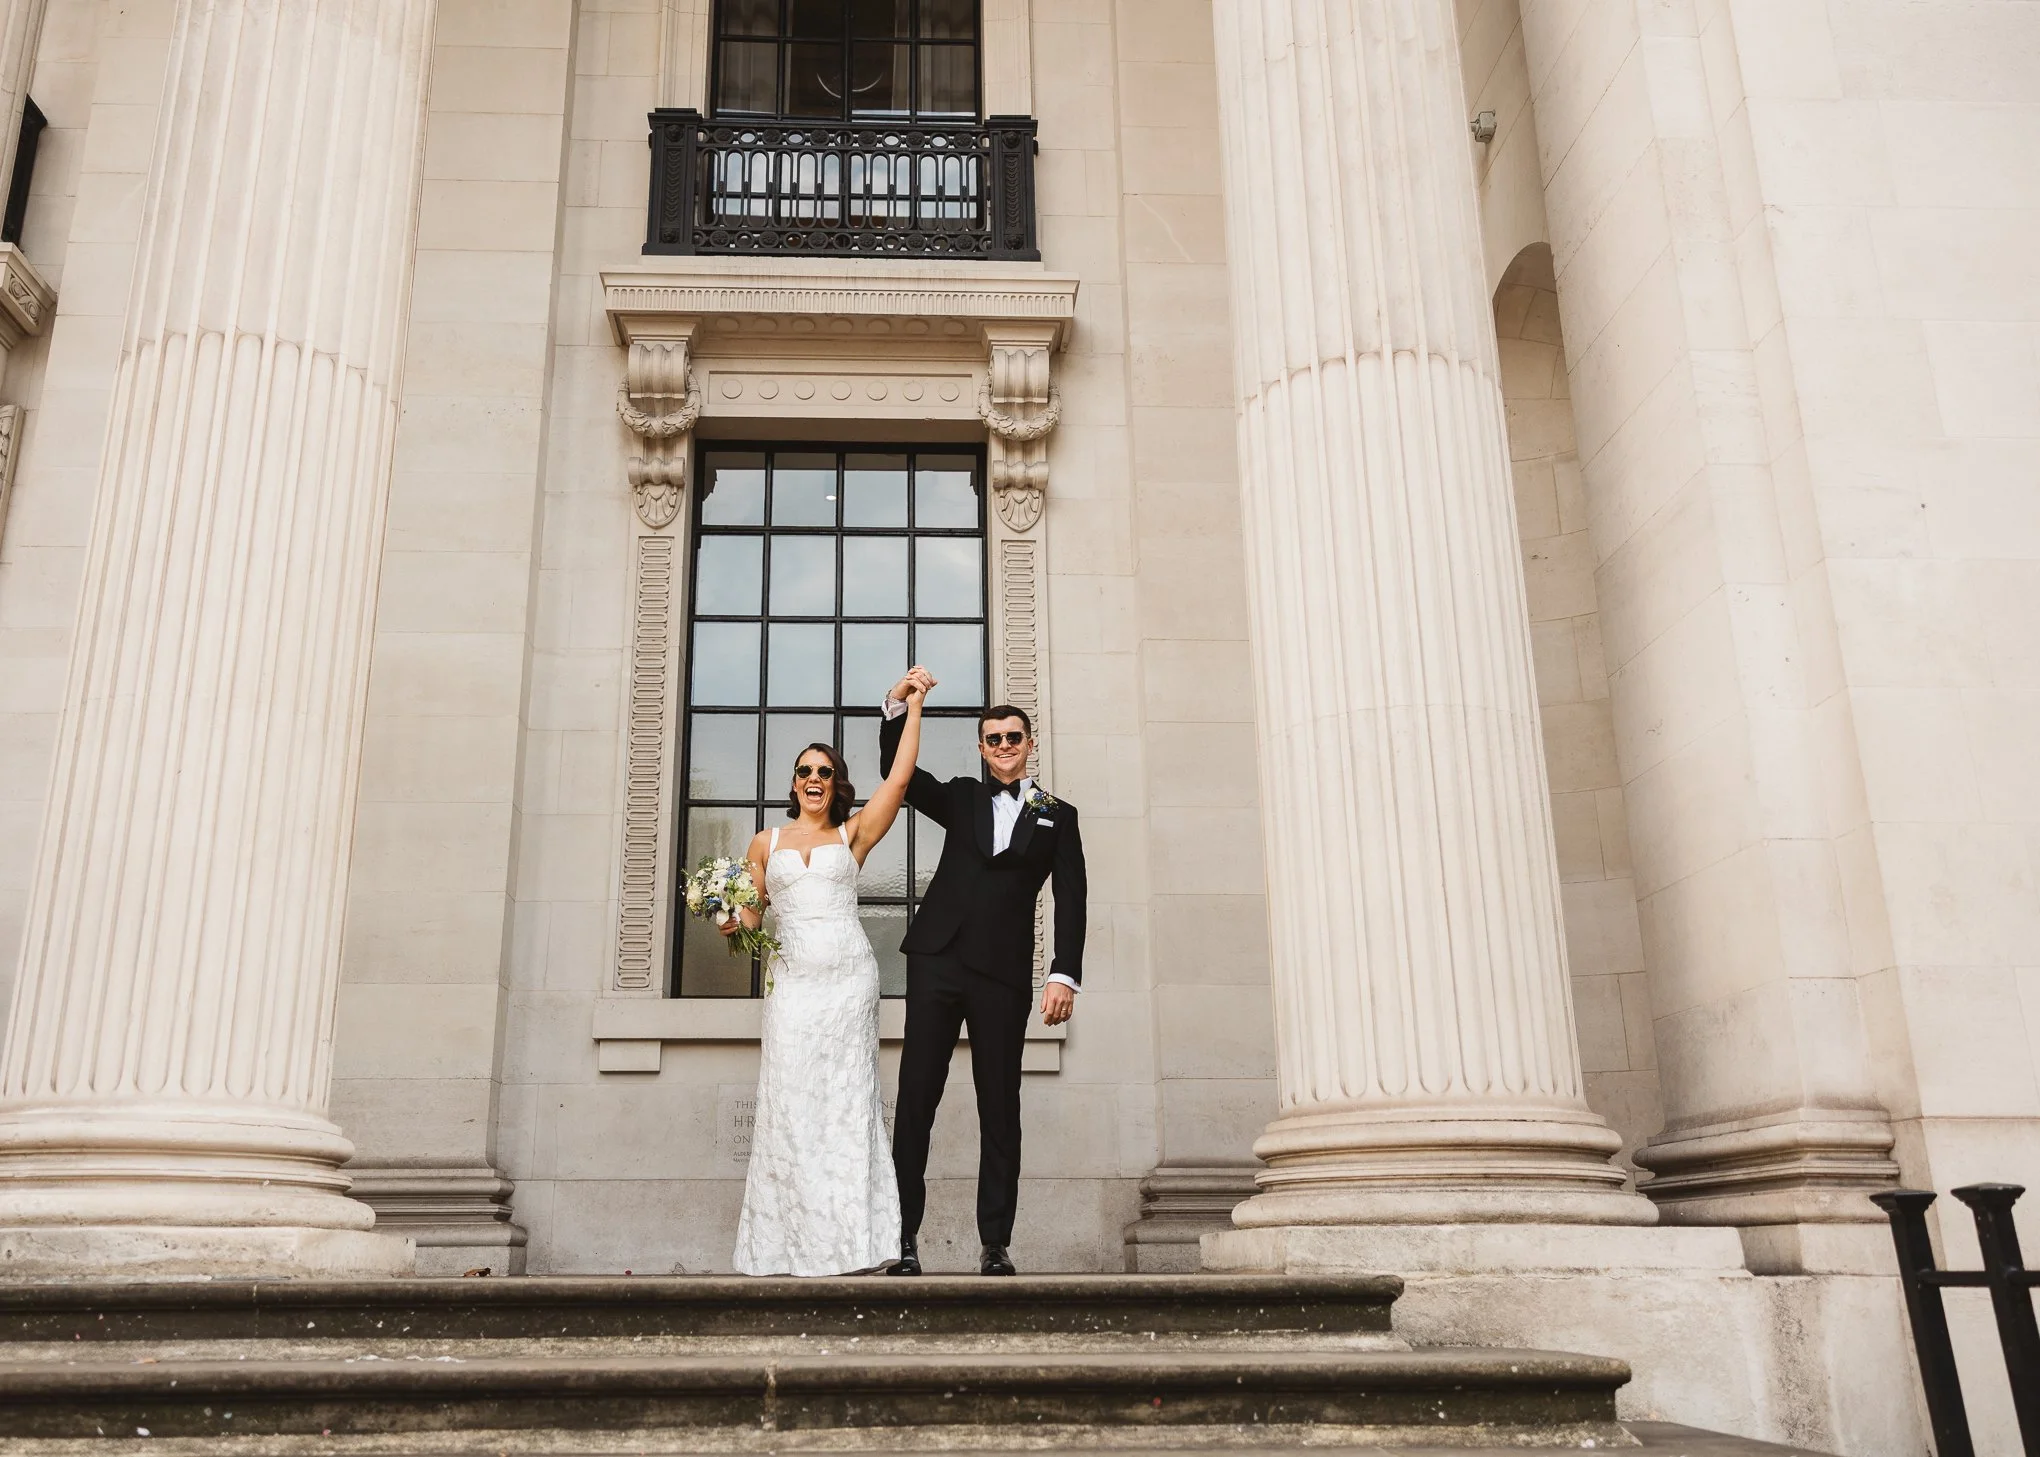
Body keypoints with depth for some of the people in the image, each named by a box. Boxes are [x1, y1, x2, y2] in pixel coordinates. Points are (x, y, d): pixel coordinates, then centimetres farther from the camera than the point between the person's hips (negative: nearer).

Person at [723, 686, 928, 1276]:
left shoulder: (852, 835, 10)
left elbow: (898, 779, 1)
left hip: (848, 976, -1)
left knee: (844, 1100, -2)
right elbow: (746, 915, 15)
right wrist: (730, 923, -7)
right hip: (792, 978, 1)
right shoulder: (766, 843, 14)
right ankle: (790, 1241, 2)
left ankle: (845, 1238, 2)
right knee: (789, 1103, -3)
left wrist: (913, 708, 1)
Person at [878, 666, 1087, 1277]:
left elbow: (1070, 900, 4)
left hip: (1004, 974, -1)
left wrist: (1065, 975, -7)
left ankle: (995, 1244, 9)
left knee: (1000, 1109, 3)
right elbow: (896, 771, 8)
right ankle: (903, 1238, 4)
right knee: (915, 1101, -1)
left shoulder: (1057, 816, 12)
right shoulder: (961, 798, 17)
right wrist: (898, 704, -7)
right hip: (937, 960, 1)